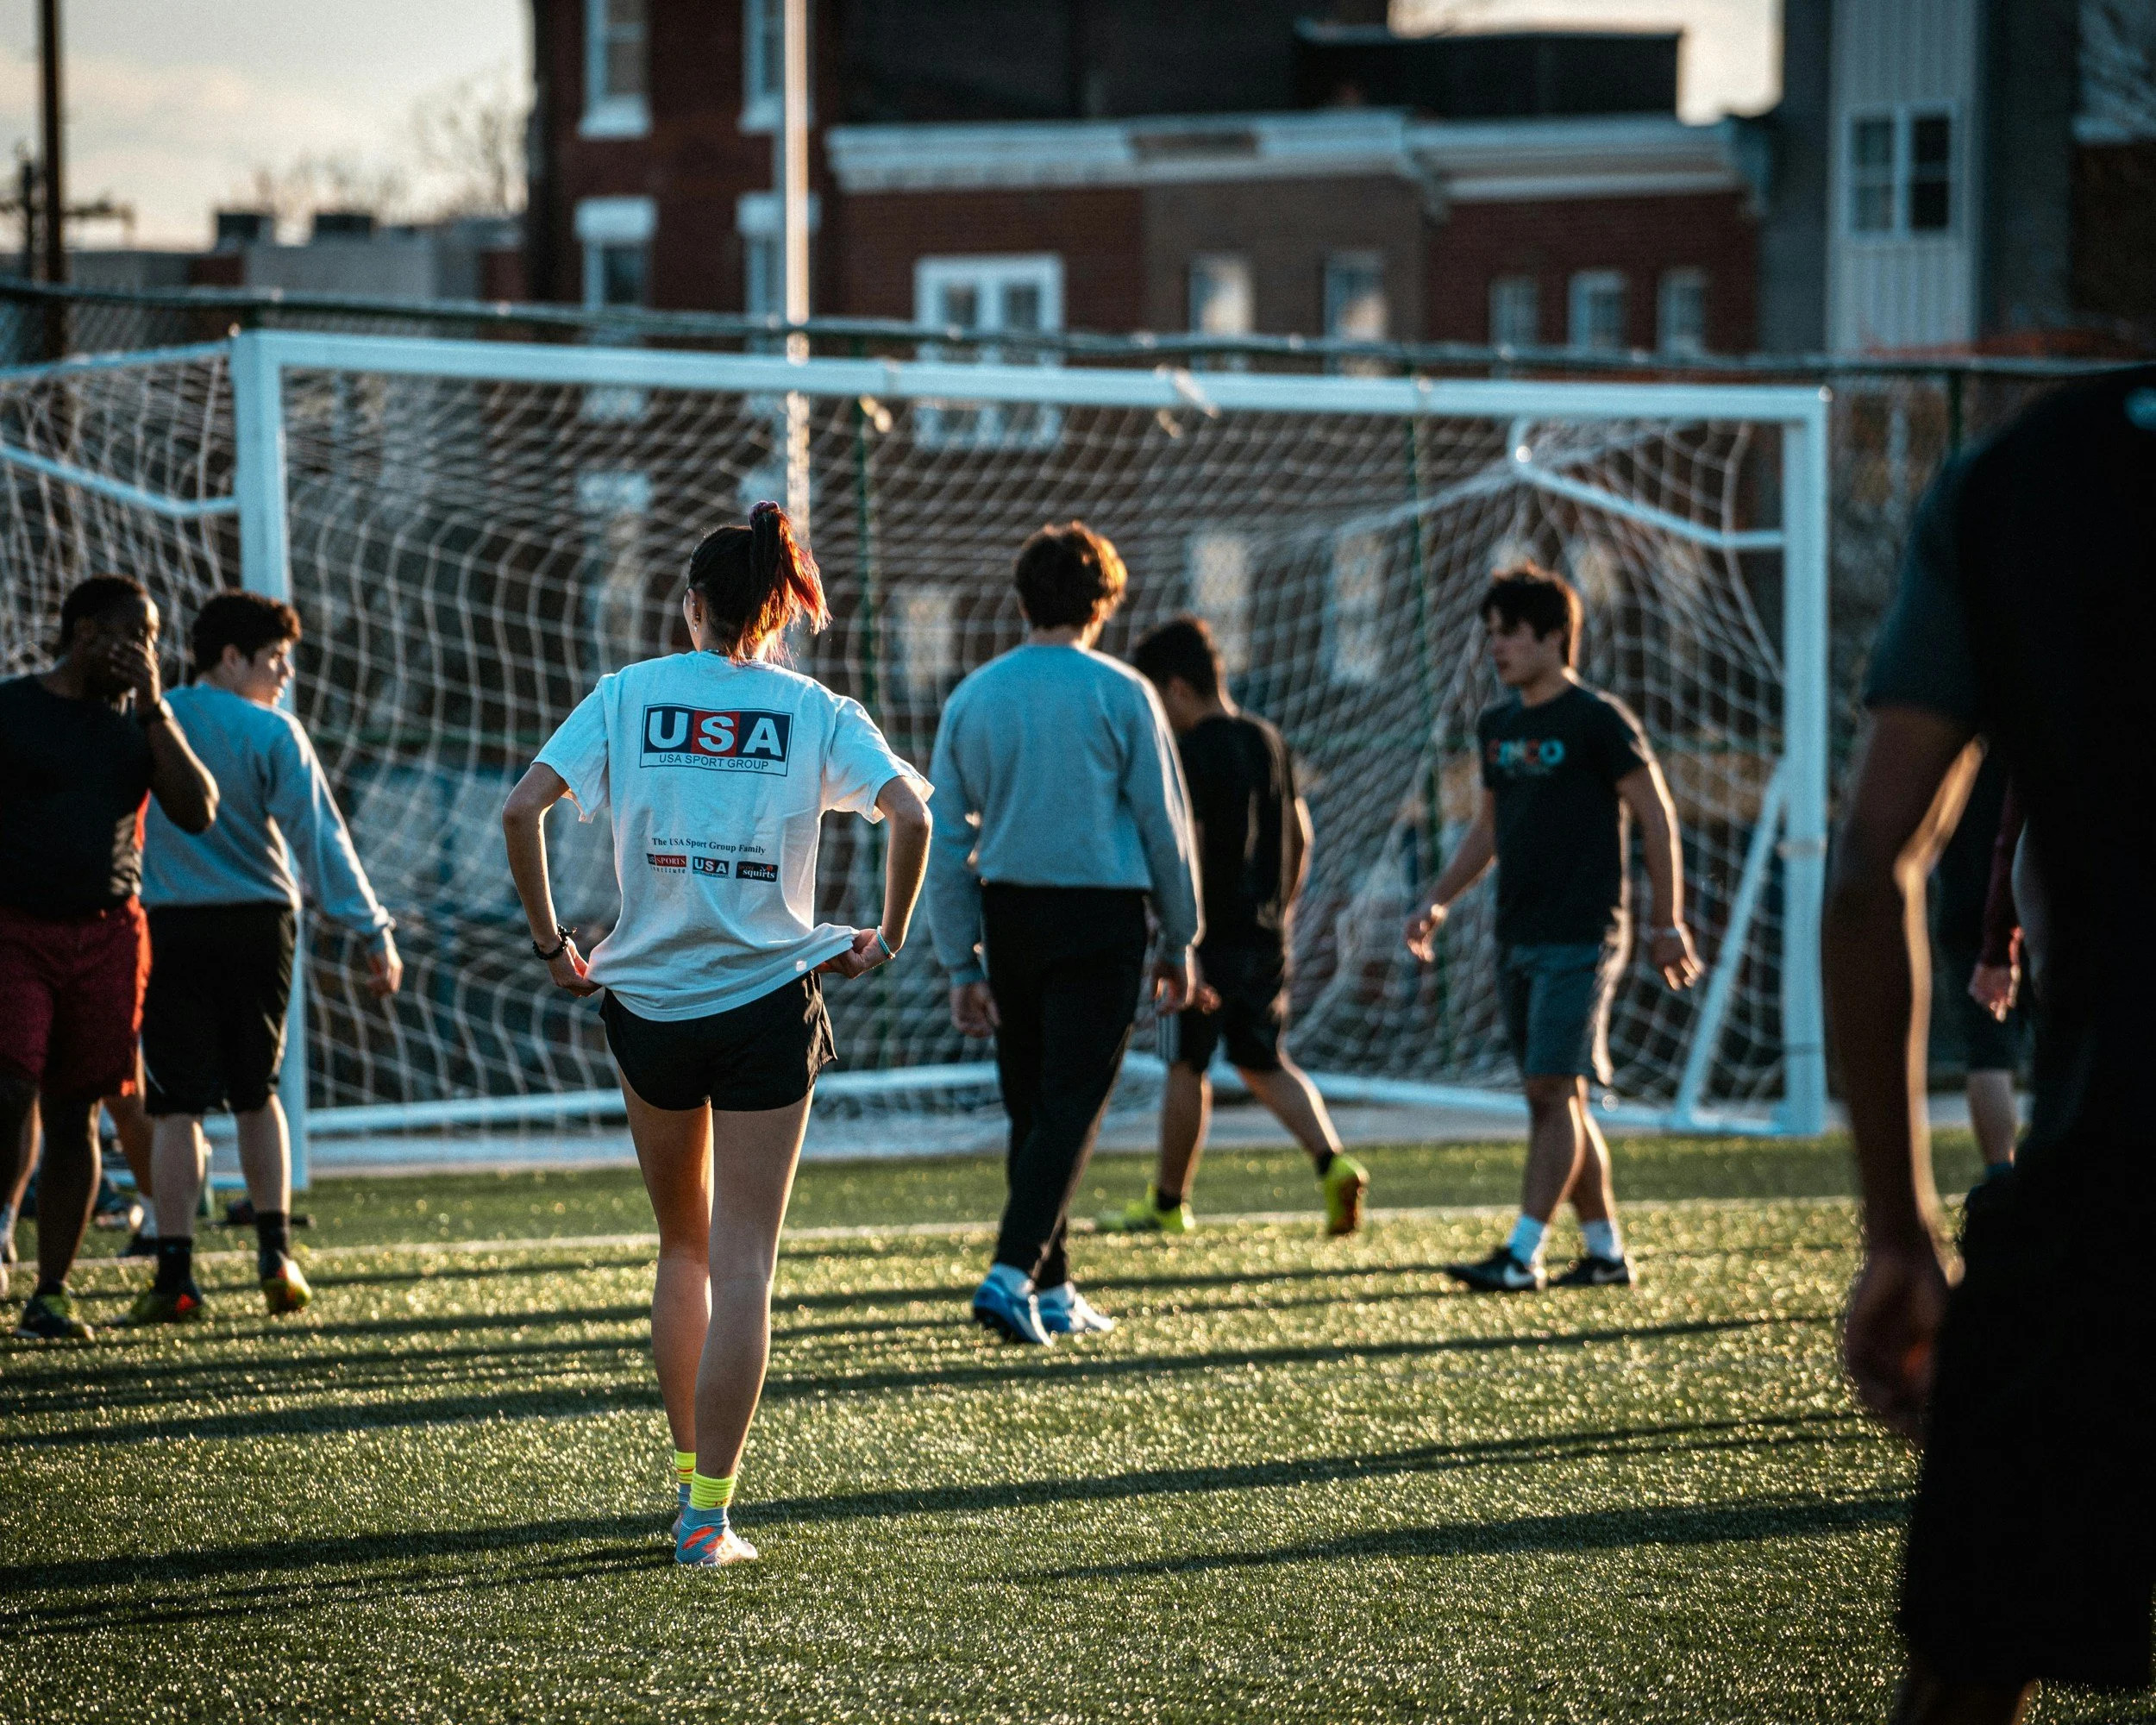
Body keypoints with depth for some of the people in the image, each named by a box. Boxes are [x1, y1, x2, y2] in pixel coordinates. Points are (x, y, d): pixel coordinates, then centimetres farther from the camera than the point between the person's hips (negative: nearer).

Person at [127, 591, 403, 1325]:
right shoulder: (273, 733, -3)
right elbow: (320, 838, -8)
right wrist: (374, 933, -8)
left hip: (174, 928, 0)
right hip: (260, 926, 0)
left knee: (177, 1105, 1)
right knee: (256, 1094, 16)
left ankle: (175, 1273, -5)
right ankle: (275, 1253, 7)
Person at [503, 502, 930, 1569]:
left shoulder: (629, 695, 2)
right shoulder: (813, 711, 0)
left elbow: (521, 808, -7)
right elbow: (909, 814, -13)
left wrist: (548, 939, 3)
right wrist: (887, 938, 0)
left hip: (648, 1001, 2)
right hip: (768, 999, -2)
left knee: (682, 1246, 21)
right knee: (743, 1262, 0)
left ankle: (688, 1469, 25)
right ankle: (708, 1511, -5)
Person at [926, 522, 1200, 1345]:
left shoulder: (972, 698, 5)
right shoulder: (1120, 695, -5)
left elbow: (945, 842, 5)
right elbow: (1165, 825, -2)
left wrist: (962, 964, 10)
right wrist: (1179, 942, 8)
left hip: (1007, 912, 4)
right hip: (1101, 914, -4)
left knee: (1031, 1108, 13)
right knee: (1072, 1107, -3)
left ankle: (1053, 1291, 19)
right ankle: (1012, 1273, -17)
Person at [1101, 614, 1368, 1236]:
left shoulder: (1192, 753, -15)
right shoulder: (1269, 741, 10)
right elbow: (1300, 838, 16)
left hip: (1212, 938, -7)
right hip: (1265, 938, 7)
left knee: (1185, 1068, 6)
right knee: (1264, 1064, 15)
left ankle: (1167, 1202, 16)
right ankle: (1332, 1161, -4)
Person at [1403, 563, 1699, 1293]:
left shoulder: (1597, 720, -8)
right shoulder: (1497, 726, 13)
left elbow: (1657, 817, -6)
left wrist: (1666, 923, -7)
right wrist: (1438, 902, 12)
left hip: (1580, 937, -8)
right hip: (1518, 938, 8)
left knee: (1554, 1090, -12)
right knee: (1554, 1098, 8)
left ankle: (1522, 1255, -14)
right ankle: (1605, 1251, 15)